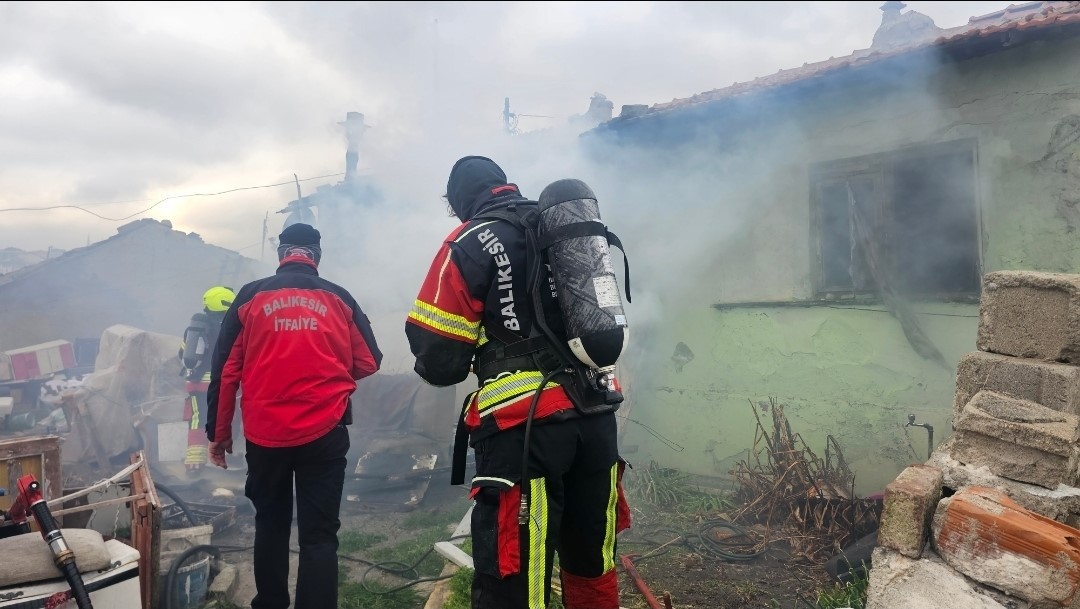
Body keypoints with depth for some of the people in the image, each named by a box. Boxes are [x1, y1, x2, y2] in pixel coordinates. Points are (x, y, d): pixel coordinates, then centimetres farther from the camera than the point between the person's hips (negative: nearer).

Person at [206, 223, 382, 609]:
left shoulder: (251, 296, 4)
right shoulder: (338, 298, 5)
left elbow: (225, 369, 3)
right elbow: (368, 363, 6)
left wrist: (218, 432, 11)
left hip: (265, 434, 2)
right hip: (324, 432, -1)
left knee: (270, 526, 20)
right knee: (319, 534, 2)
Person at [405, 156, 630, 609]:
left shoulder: (471, 243, -2)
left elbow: (436, 352, -7)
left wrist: (443, 368, 14)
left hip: (526, 425, -7)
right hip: (595, 415, 7)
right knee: (592, 562, 20)